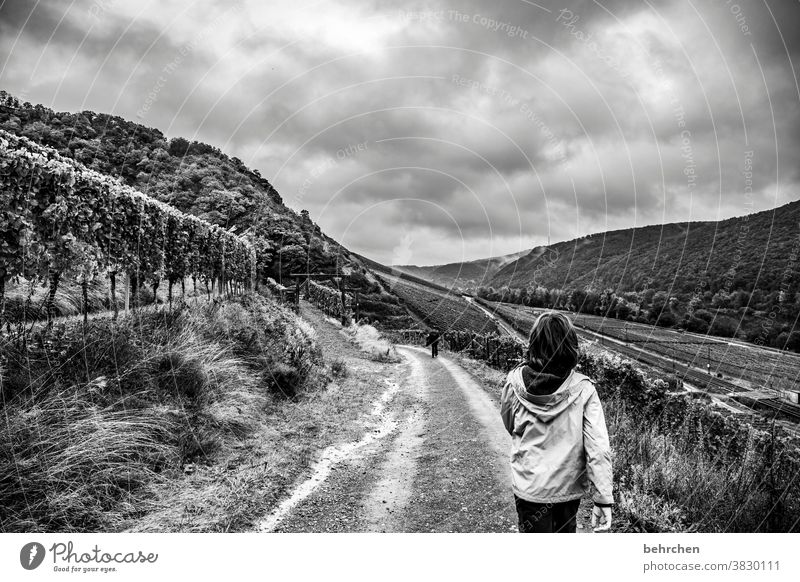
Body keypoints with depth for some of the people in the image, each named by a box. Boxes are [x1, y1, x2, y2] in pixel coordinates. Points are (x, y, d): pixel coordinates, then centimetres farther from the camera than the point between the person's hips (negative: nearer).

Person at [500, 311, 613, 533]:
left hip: (528, 486, 0)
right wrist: (604, 499, -10)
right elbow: (598, 449, -17)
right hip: (568, 487, 1)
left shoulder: (515, 382, -15)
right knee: (565, 532, 27)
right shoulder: (582, 390, -18)